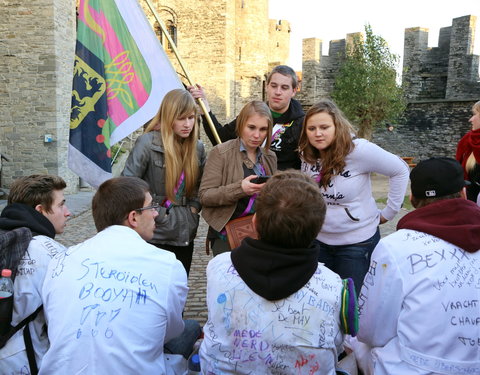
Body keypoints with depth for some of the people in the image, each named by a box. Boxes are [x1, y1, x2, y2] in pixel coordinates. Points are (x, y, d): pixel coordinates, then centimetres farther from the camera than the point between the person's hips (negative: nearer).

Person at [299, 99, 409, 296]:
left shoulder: (358, 150, -21)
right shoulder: (307, 154, -4)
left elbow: (400, 170, -13)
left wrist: (388, 212, -9)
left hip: (357, 242, -5)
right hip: (319, 240, 5)